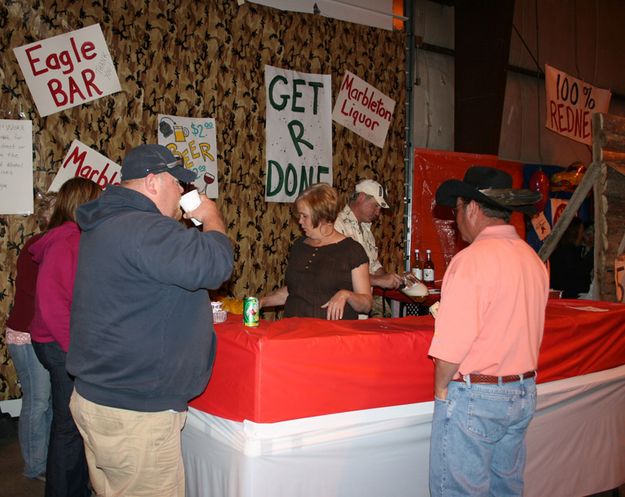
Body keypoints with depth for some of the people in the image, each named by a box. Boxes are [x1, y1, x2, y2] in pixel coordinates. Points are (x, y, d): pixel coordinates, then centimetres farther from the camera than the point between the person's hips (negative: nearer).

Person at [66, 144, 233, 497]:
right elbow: (214, 263, -31)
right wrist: (212, 218, -12)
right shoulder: (144, 230, -23)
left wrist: (181, 220, 12)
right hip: (134, 413, -11)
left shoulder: (108, 224, 12)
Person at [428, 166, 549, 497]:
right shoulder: (533, 259, 6)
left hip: (474, 396, -8)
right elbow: (516, 326, 12)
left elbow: (452, 343, -21)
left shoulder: (472, 259, -18)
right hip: (523, 393, 8)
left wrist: (441, 388, -7)